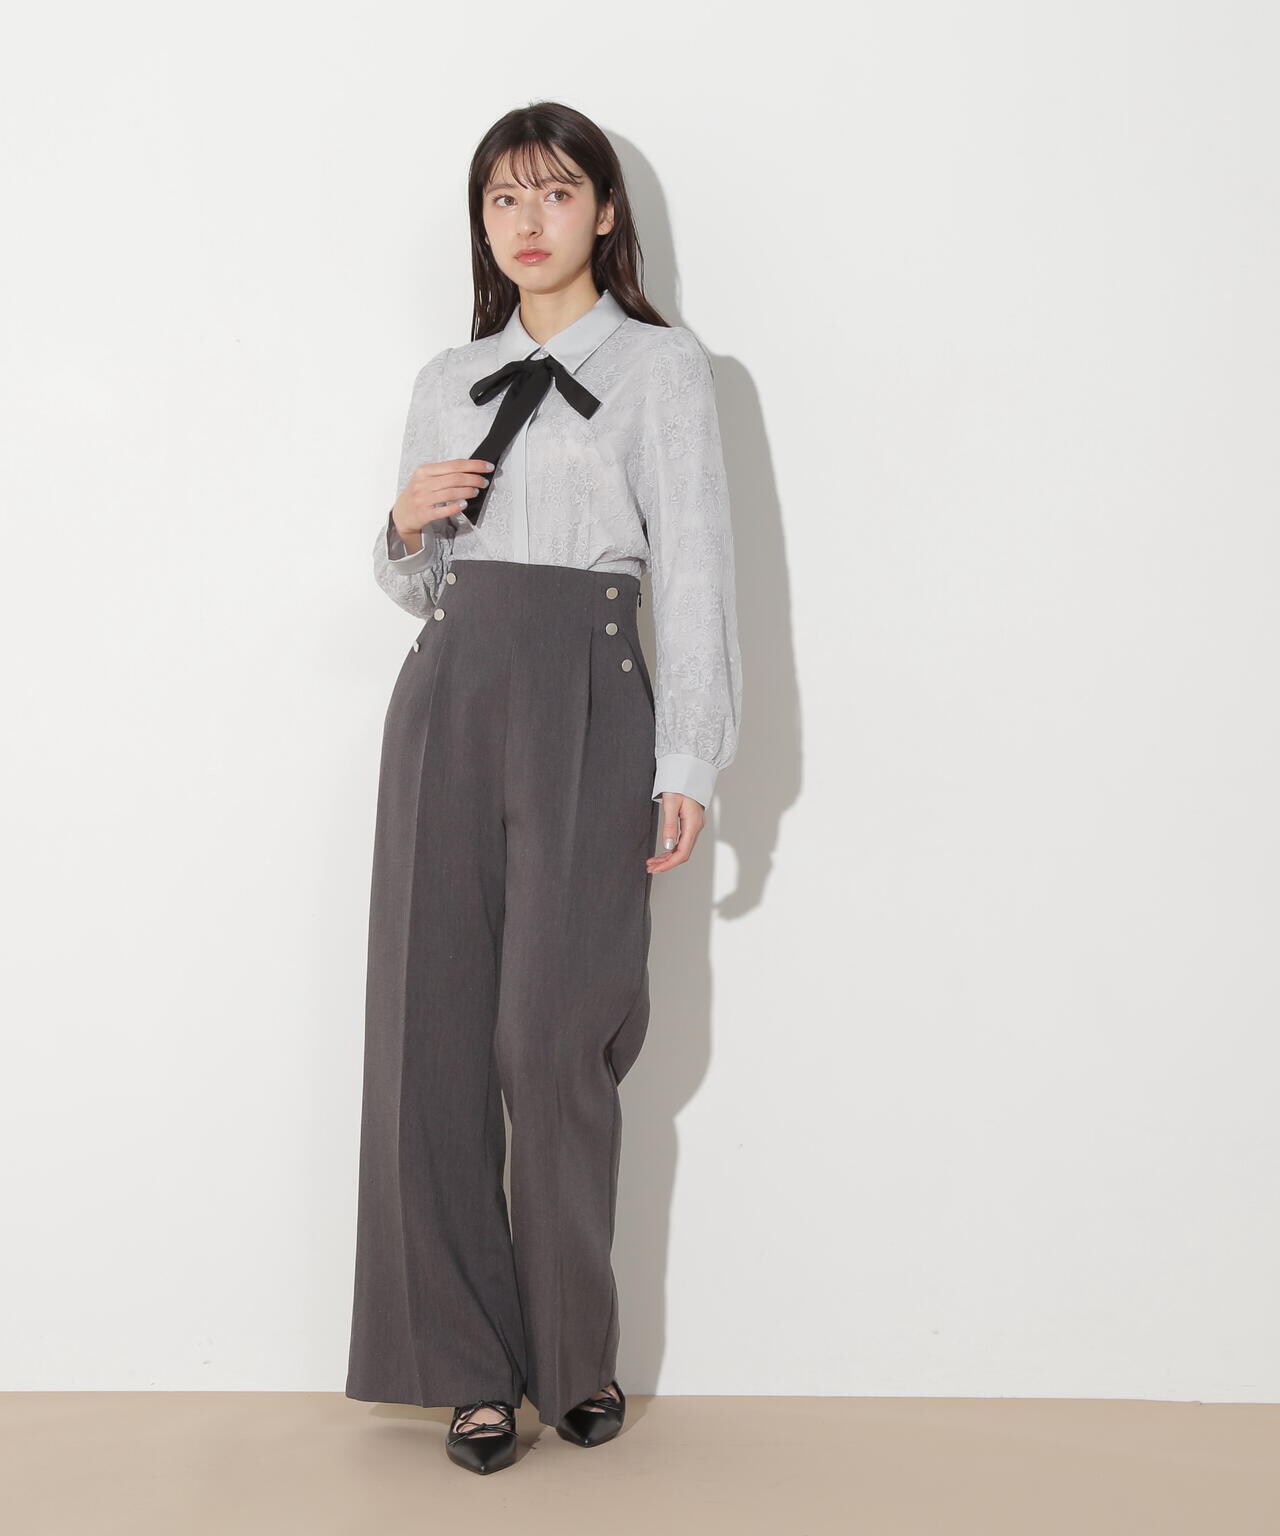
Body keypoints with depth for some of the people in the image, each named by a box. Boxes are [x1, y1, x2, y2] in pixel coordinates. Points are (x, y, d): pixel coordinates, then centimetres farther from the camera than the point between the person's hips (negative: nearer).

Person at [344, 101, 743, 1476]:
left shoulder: (662, 367, 5)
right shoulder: (448, 380, 18)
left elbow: (693, 571, -2)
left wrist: (687, 765, -9)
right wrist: (405, 525, 0)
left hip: (586, 701, -4)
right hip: (448, 693, 4)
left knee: (553, 1039, -7)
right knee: (433, 1027, -1)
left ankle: (574, 1356, 11)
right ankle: (470, 1363, 9)